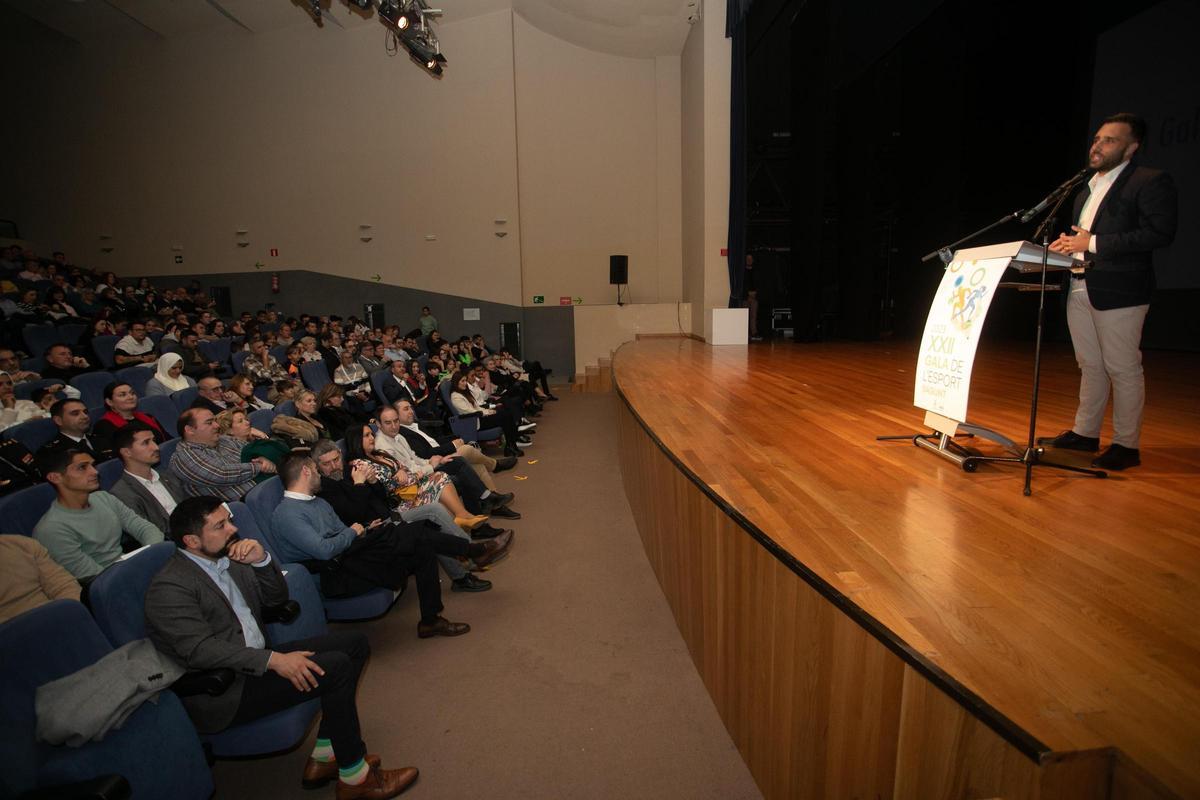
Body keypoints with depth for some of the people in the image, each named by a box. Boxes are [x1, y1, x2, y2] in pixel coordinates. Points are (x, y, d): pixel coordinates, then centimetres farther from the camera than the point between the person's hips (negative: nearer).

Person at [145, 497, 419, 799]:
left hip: (255, 662, 9)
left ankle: (324, 757, 3)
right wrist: (273, 660, -31)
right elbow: (200, 649, -24)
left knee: (355, 643, -1)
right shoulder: (168, 587, -15)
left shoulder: (228, 559, 10)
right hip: (222, 694, -9)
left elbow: (277, 599, 12)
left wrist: (261, 561, -6)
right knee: (335, 667, -23)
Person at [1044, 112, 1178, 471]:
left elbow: (1161, 233, -15)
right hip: (1079, 289, 7)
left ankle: (1126, 445, 8)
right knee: (1090, 367, 14)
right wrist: (1067, 244, 0)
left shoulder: (1151, 182, -4)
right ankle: (1085, 433, 23)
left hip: (1119, 292, -7)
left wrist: (1092, 244, -18)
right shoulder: (1086, 189, 19)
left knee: (1122, 369, -1)